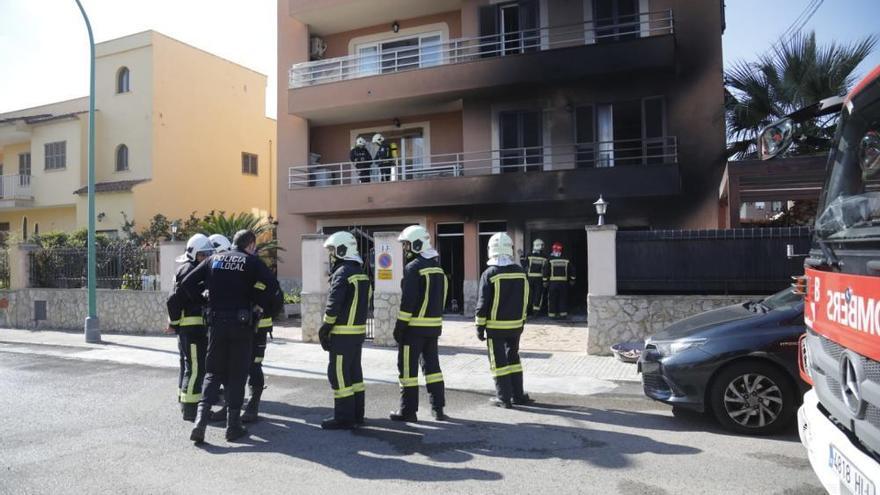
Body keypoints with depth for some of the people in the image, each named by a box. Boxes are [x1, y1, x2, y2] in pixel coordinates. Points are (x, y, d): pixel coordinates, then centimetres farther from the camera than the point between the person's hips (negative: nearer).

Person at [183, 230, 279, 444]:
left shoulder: (214, 259, 9)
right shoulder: (251, 261, -2)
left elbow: (187, 283, 7)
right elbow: (272, 283, -17)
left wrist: (201, 301, 14)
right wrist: (254, 300, -3)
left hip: (216, 322, 3)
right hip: (241, 323, -3)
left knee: (213, 372, 14)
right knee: (237, 374, 6)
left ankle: (201, 416, -3)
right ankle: (233, 426, 10)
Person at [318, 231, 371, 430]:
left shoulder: (342, 273, -15)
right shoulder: (361, 273, 14)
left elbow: (333, 306, -20)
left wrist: (325, 330, -11)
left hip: (343, 333, -9)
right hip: (359, 330, 9)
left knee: (339, 374, -2)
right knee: (354, 372, 15)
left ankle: (344, 418, 2)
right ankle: (357, 415, 22)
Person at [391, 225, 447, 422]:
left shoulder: (413, 267, -13)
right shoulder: (437, 268, 12)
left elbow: (408, 300, -18)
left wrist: (400, 326, -13)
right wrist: (435, 319, 19)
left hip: (415, 326, -8)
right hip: (434, 324, 8)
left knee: (408, 367, 1)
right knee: (432, 365, 14)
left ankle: (408, 410, 7)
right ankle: (438, 408, 17)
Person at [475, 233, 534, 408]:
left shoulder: (489, 274, -12)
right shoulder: (520, 272, 3)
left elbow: (483, 303, -11)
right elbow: (525, 300, 10)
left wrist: (480, 326, -4)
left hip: (496, 326, -5)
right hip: (516, 325, 5)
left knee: (498, 361, 4)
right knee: (513, 358, 18)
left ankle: (504, 398, 7)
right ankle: (518, 395, 21)